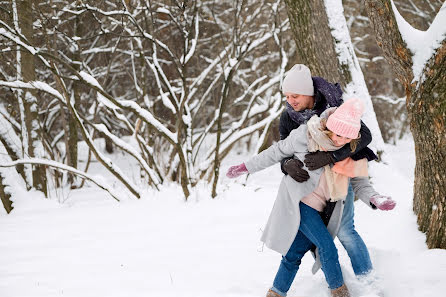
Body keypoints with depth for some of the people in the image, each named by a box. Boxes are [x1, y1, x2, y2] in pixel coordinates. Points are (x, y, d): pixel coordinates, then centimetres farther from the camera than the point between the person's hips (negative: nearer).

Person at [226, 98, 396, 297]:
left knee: (294, 253, 6)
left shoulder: (353, 152, -4)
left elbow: (360, 183, 2)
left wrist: (374, 198, -20)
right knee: (327, 247, -15)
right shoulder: (306, 135, -16)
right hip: (297, 201, -4)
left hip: (319, 209, 4)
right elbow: (278, 152, -3)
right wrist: (246, 167, 3)